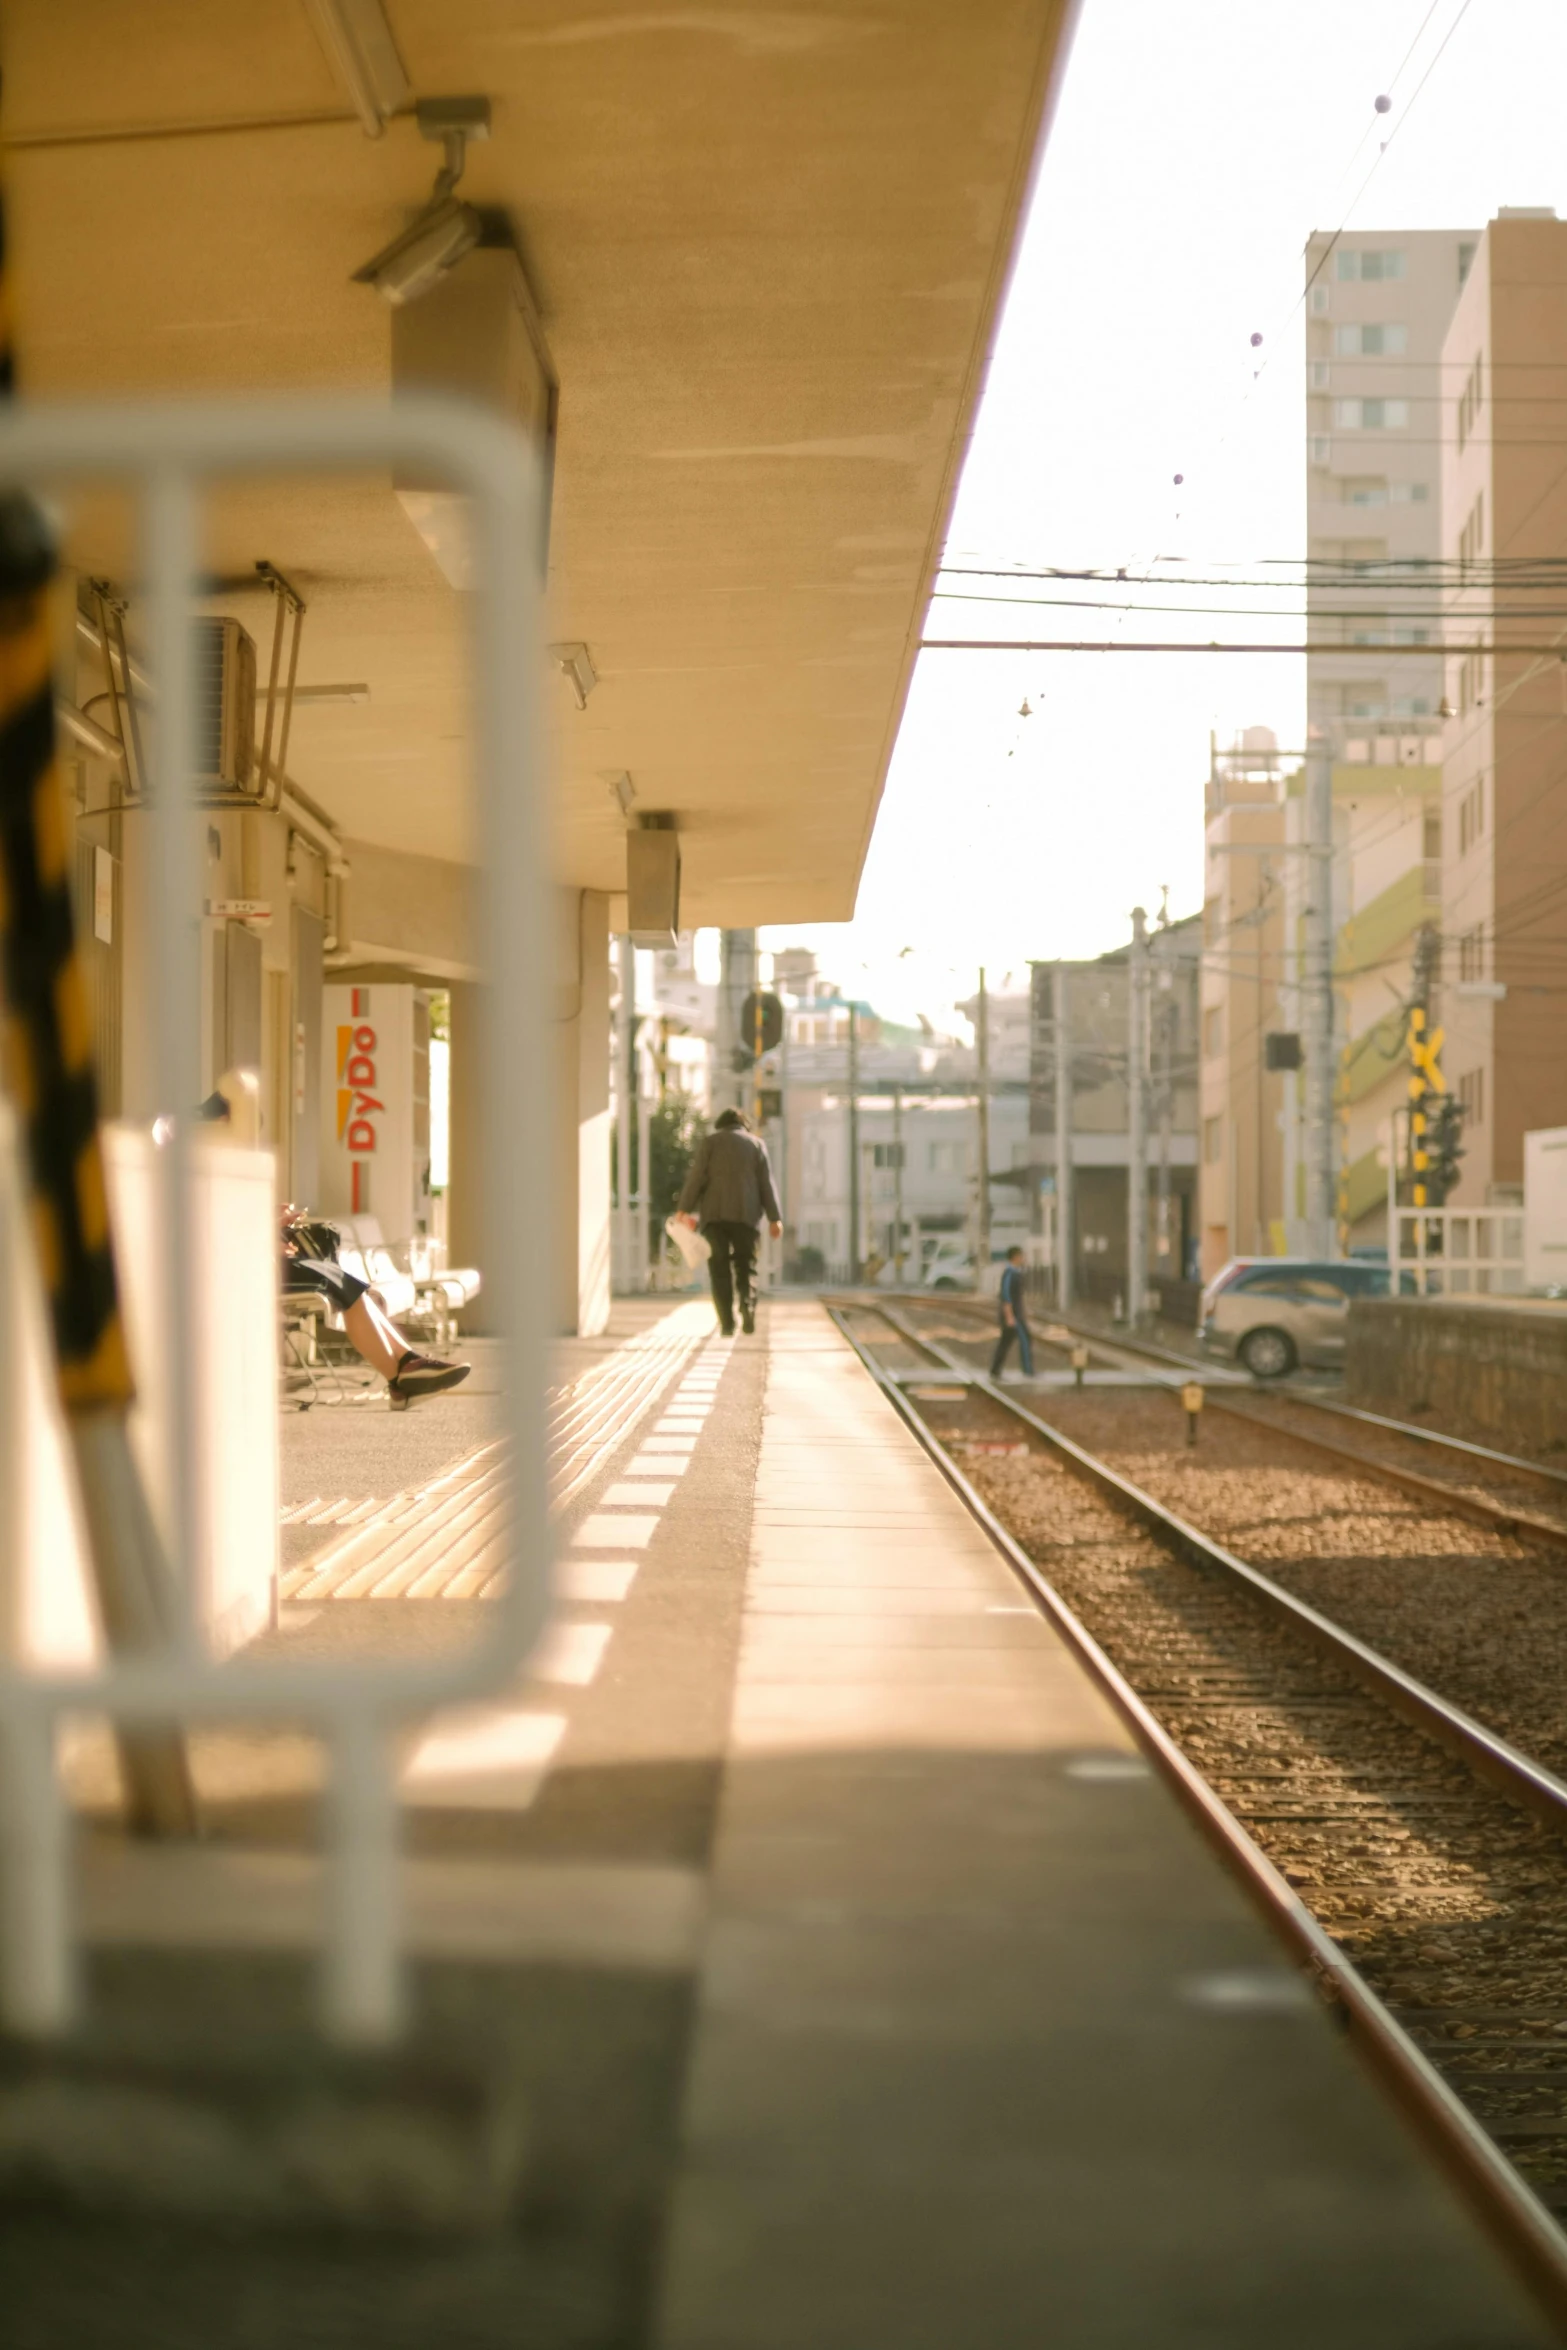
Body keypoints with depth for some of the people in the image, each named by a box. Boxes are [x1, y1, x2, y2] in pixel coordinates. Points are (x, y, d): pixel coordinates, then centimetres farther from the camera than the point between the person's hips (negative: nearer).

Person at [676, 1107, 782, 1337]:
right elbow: (766, 1183, 6)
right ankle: (748, 1305, -19)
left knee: (720, 1268, 1)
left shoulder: (709, 1142, 5)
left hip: (714, 1214, -1)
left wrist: (685, 1208, 2)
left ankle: (727, 1322, -7)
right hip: (746, 1214, 1)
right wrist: (774, 1217, 6)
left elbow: (697, 1177, -2)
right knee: (746, 1266, 8)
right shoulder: (756, 1143, 9)